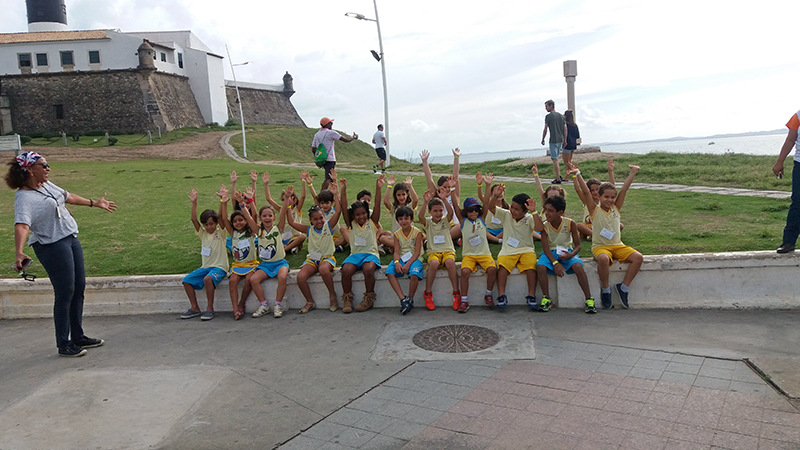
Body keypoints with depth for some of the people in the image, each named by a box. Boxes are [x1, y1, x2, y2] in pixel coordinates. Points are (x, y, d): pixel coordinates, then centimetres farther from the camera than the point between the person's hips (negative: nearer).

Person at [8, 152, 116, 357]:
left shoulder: (46, 185, 9)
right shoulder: (25, 197, -18)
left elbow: (67, 196, 26)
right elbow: (22, 225, -33)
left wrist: (95, 203, 38)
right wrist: (20, 252, -48)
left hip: (71, 239, 9)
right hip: (53, 246, -9)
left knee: (79, 288, 14)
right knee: (65, 294, -4)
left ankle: (78, 337, 26)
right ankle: (64, 345, 9)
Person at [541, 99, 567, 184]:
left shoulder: (548, 116, -7)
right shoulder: (561, 116, 13)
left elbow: (545, 130, -7)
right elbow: (565, 129, 12)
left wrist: (542, 140, 3)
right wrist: (565, 140, 17)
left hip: (553, 140, -7)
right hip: (561, 140, 7)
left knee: (554, 159, -5)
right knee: (555, 158, 19)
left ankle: (558, 179, -8)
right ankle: (559, 176, 17)